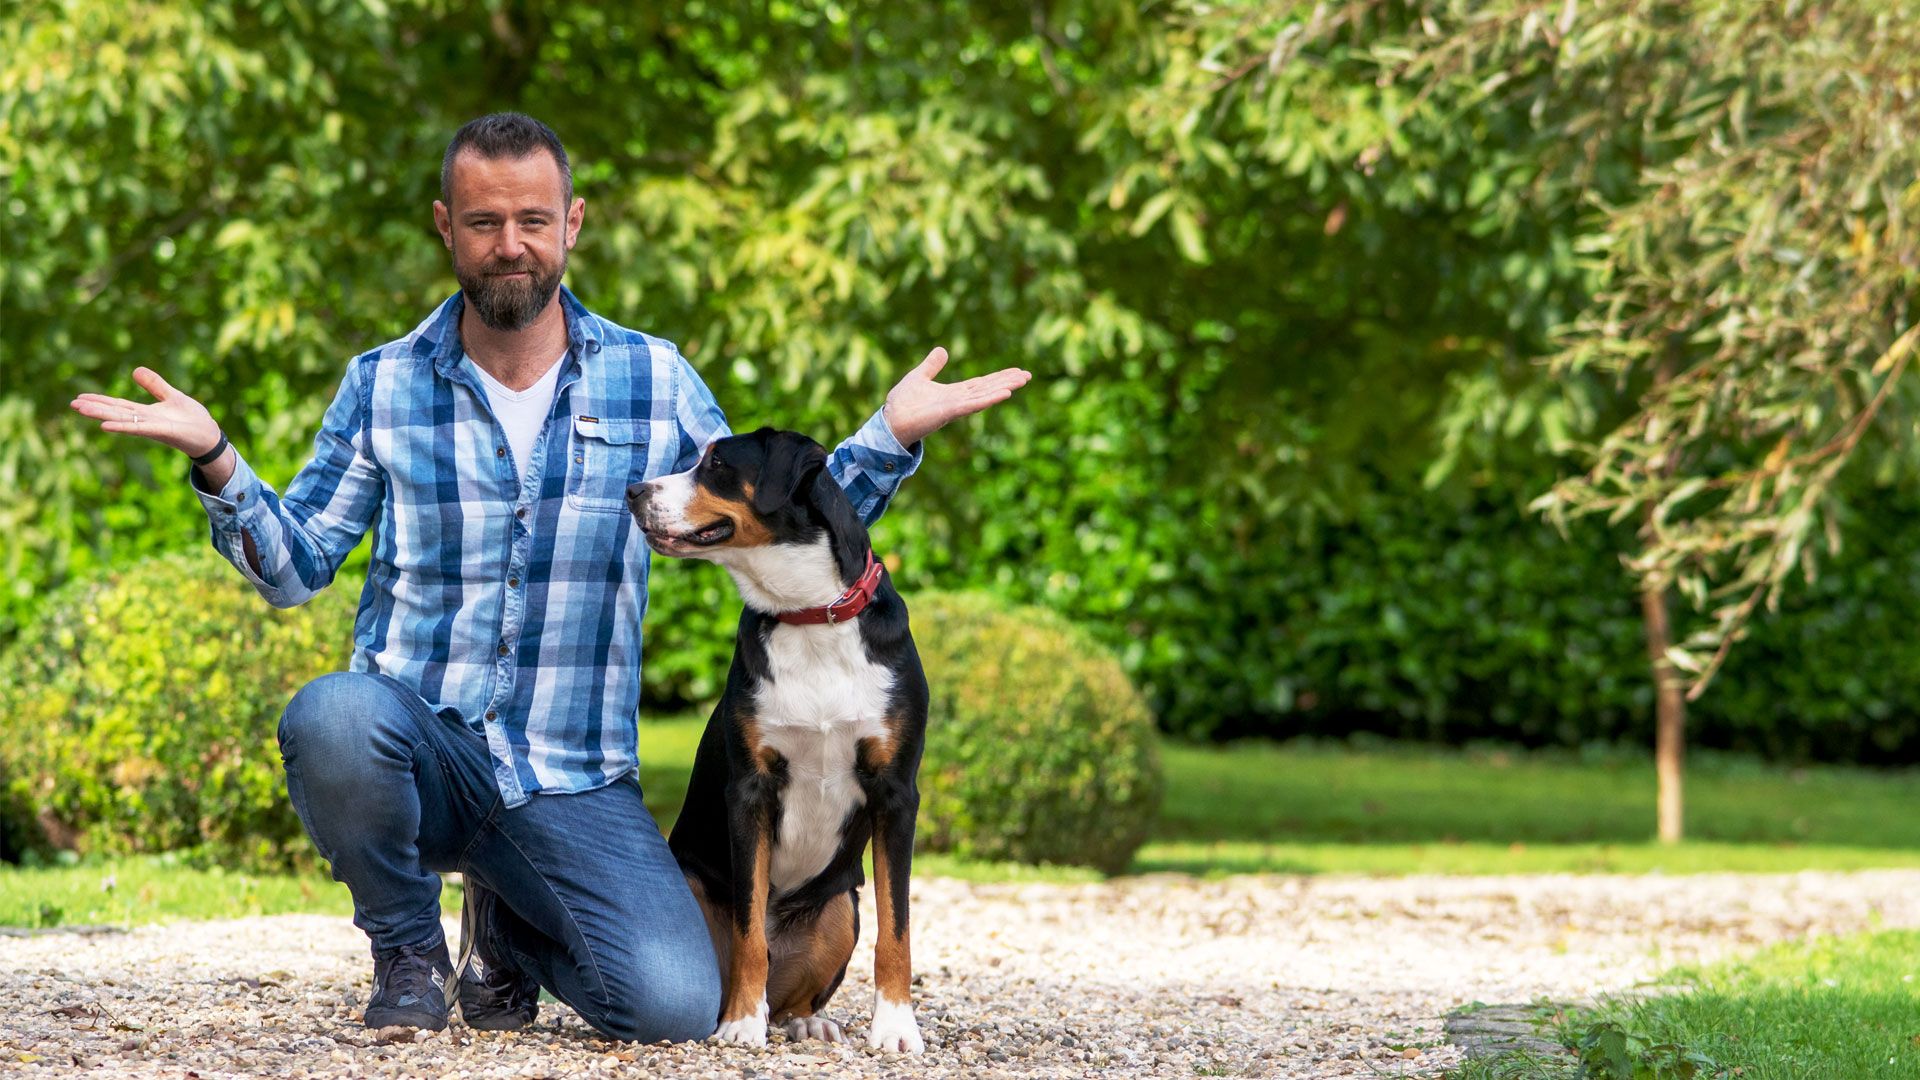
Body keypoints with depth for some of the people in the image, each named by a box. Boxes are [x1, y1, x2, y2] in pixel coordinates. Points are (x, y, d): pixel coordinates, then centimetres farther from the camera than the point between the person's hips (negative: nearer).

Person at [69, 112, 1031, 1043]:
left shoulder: (654, 381, 7)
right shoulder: (383, 386, 6)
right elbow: (294, 568, 5)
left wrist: (888, 438, -1)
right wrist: (215, 462, -12)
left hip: (572, 779, 1)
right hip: (418, 744, -1)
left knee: (675, 1006, -21)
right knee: (330, 717, -38)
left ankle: (508, 925, 17)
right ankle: (407, 948, -5)